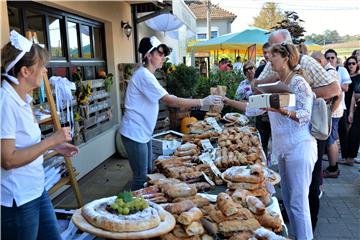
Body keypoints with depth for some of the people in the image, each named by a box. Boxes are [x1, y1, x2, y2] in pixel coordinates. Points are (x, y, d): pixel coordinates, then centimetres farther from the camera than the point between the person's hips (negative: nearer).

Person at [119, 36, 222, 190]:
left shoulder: (147, 75, 12)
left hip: (143, 133, 10)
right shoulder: (144, 76, -21)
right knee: (141, 178, -1)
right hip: (135, 134, -10)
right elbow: (170, 101, -25)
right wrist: (202, 102, -24)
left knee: (149, 173, 18)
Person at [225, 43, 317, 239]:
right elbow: (254, 108, 12)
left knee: (298, 202, -4)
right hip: (282, 147, 8)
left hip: (299, 147, -8)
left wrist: (281, 110, -30)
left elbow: (305, 115, -15)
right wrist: (228, 101, 8)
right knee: (287, 199, 15)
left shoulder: (299, 83, -10)